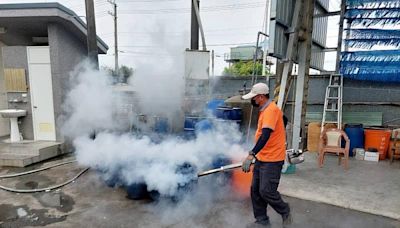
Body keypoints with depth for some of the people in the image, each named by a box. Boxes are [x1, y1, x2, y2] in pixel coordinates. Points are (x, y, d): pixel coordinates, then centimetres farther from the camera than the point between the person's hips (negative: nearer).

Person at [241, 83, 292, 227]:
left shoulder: (271, 110, -19)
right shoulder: (265, 110, 12)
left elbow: (265, 136, -29)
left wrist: (251, 155, -34)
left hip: (272, 160, -10)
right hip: (262, 158, 10)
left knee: (266, 191, -4)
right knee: (255, 190, 11)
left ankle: (285, 212, 23)